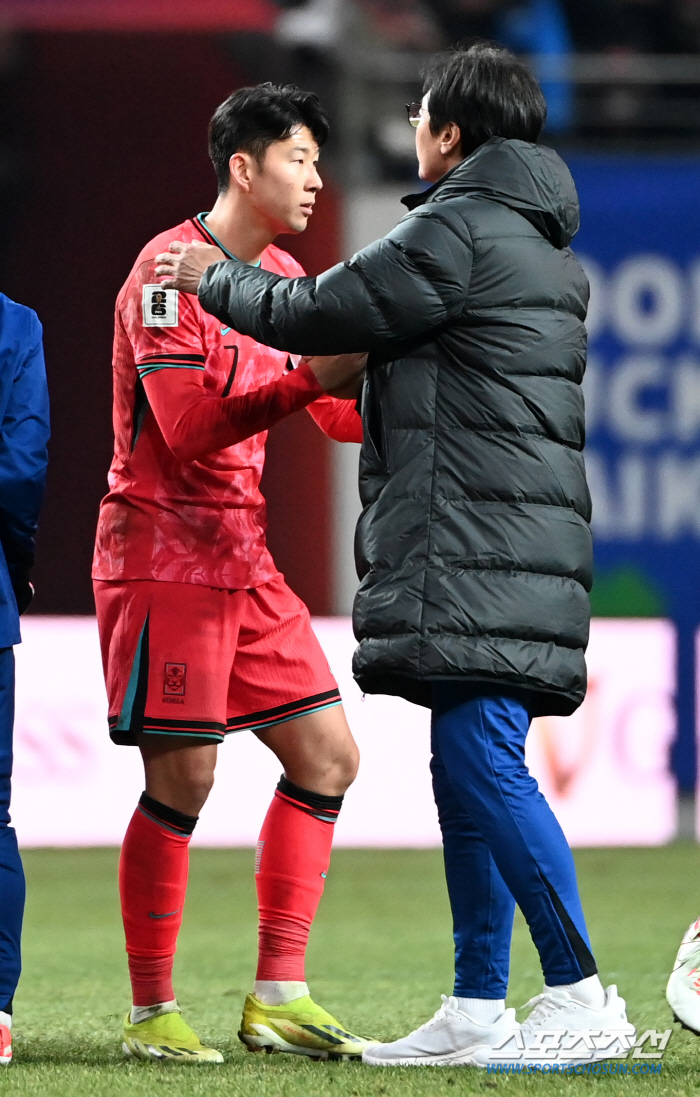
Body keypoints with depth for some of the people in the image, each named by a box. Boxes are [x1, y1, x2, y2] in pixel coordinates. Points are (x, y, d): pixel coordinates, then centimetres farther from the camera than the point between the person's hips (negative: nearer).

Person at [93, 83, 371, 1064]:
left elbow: (344, 414, 21)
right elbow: (189, 428, -22)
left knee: (326, 755, 5)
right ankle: (152, 1013, 0)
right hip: (164, 551, -9)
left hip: (244, 557, 9)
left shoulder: (282, 277, 15)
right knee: (182, 779, -9)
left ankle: (277, 998, 10)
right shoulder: (171, 269, -12)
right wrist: (310, 381, -26)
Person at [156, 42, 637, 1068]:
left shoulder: (457, 232, -9)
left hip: (476, 550, -10)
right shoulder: (544, 246, 22)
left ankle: (581, 994, -19)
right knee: (471, 773, 10)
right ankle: (477, 1009, 10)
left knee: (482, 763, -14)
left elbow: (317, 313, -2)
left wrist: (210, 278, 15)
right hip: (532, 550, 10)